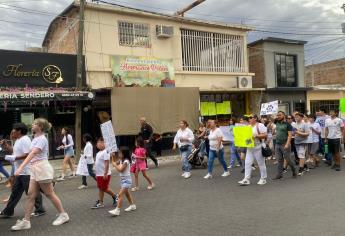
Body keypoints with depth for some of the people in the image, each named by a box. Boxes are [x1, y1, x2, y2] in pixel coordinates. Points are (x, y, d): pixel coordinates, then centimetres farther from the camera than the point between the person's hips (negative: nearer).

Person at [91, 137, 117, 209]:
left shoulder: (105, 152, -17)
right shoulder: (98, 153, 12)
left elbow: (107, 163, -22)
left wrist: (105, 174, -24)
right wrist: (97, 173, 20)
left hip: (104, 174, -9)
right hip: (99, 174, 9)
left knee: (104, 188, 0)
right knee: (100, 188, 11)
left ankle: (114, 196, 20)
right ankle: (100, 203, 17)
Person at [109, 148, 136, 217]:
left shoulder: (126, 161, -20)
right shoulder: (121, 160, 7)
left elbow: (120, 170, -24)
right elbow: (114, 163, 11)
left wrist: (115, 165, -14)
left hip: (126, 180, -10)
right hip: (123, 179, 10)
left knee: (120, 194, -14)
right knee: (126, 193, 21)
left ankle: (117, 210, -15)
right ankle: (132, 205, 36)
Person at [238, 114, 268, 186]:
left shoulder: (260, 125, -8)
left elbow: (265, 135, -14)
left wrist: (256, 136, -23)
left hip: (258, 147, -7)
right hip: (249, 148, 7)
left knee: (261, 163, 5)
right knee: (247, 163, 1)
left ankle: (263, 179, 17)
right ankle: (246, 179, 2)